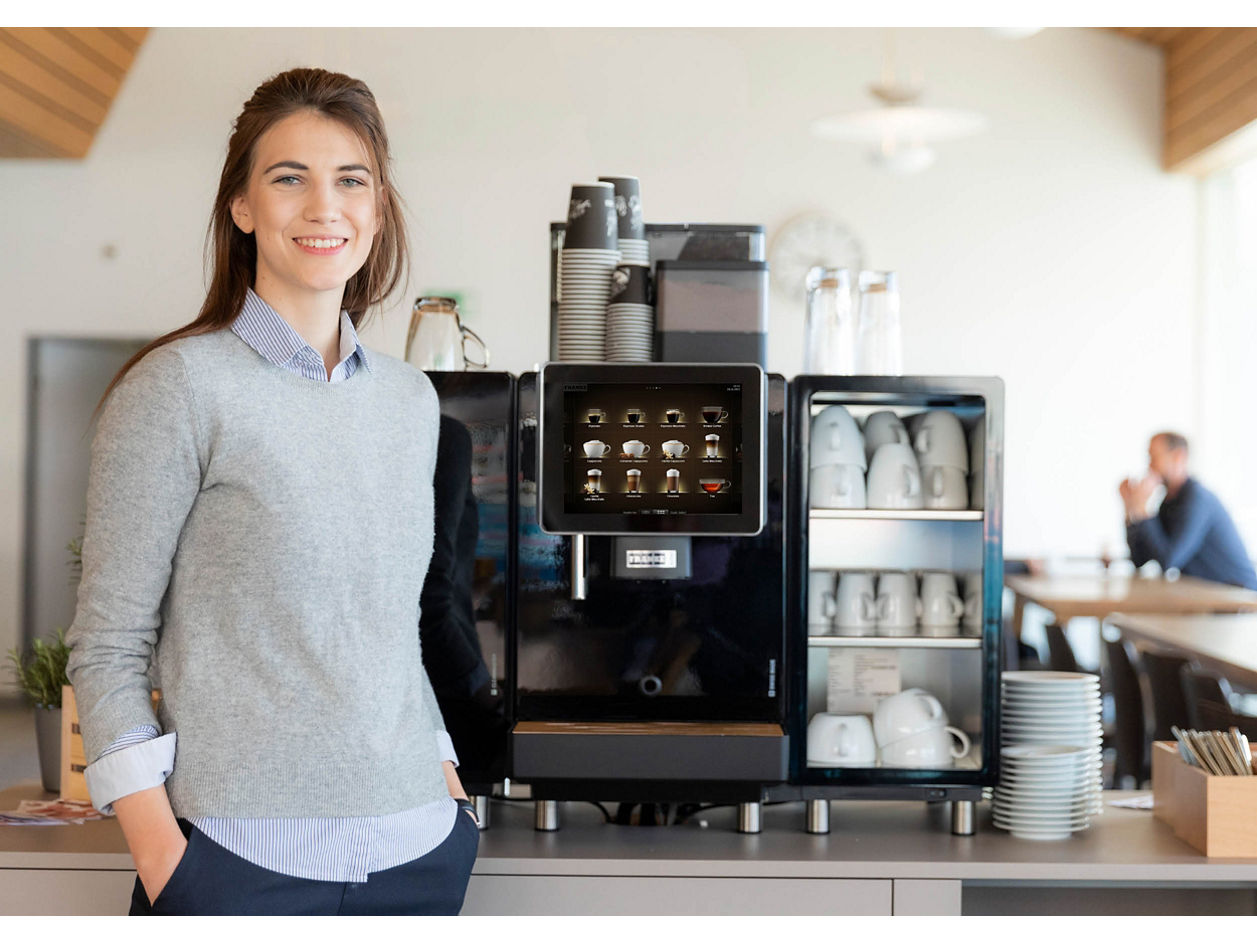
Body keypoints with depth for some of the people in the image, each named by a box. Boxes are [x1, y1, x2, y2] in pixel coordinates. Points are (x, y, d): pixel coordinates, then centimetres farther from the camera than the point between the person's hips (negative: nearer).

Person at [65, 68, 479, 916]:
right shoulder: (179, 386, -6)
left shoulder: (411, 400, 11)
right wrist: (161, 858, -13)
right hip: (241, 855, -5)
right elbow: (108, 647, -7)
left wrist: (447, 783, 10)